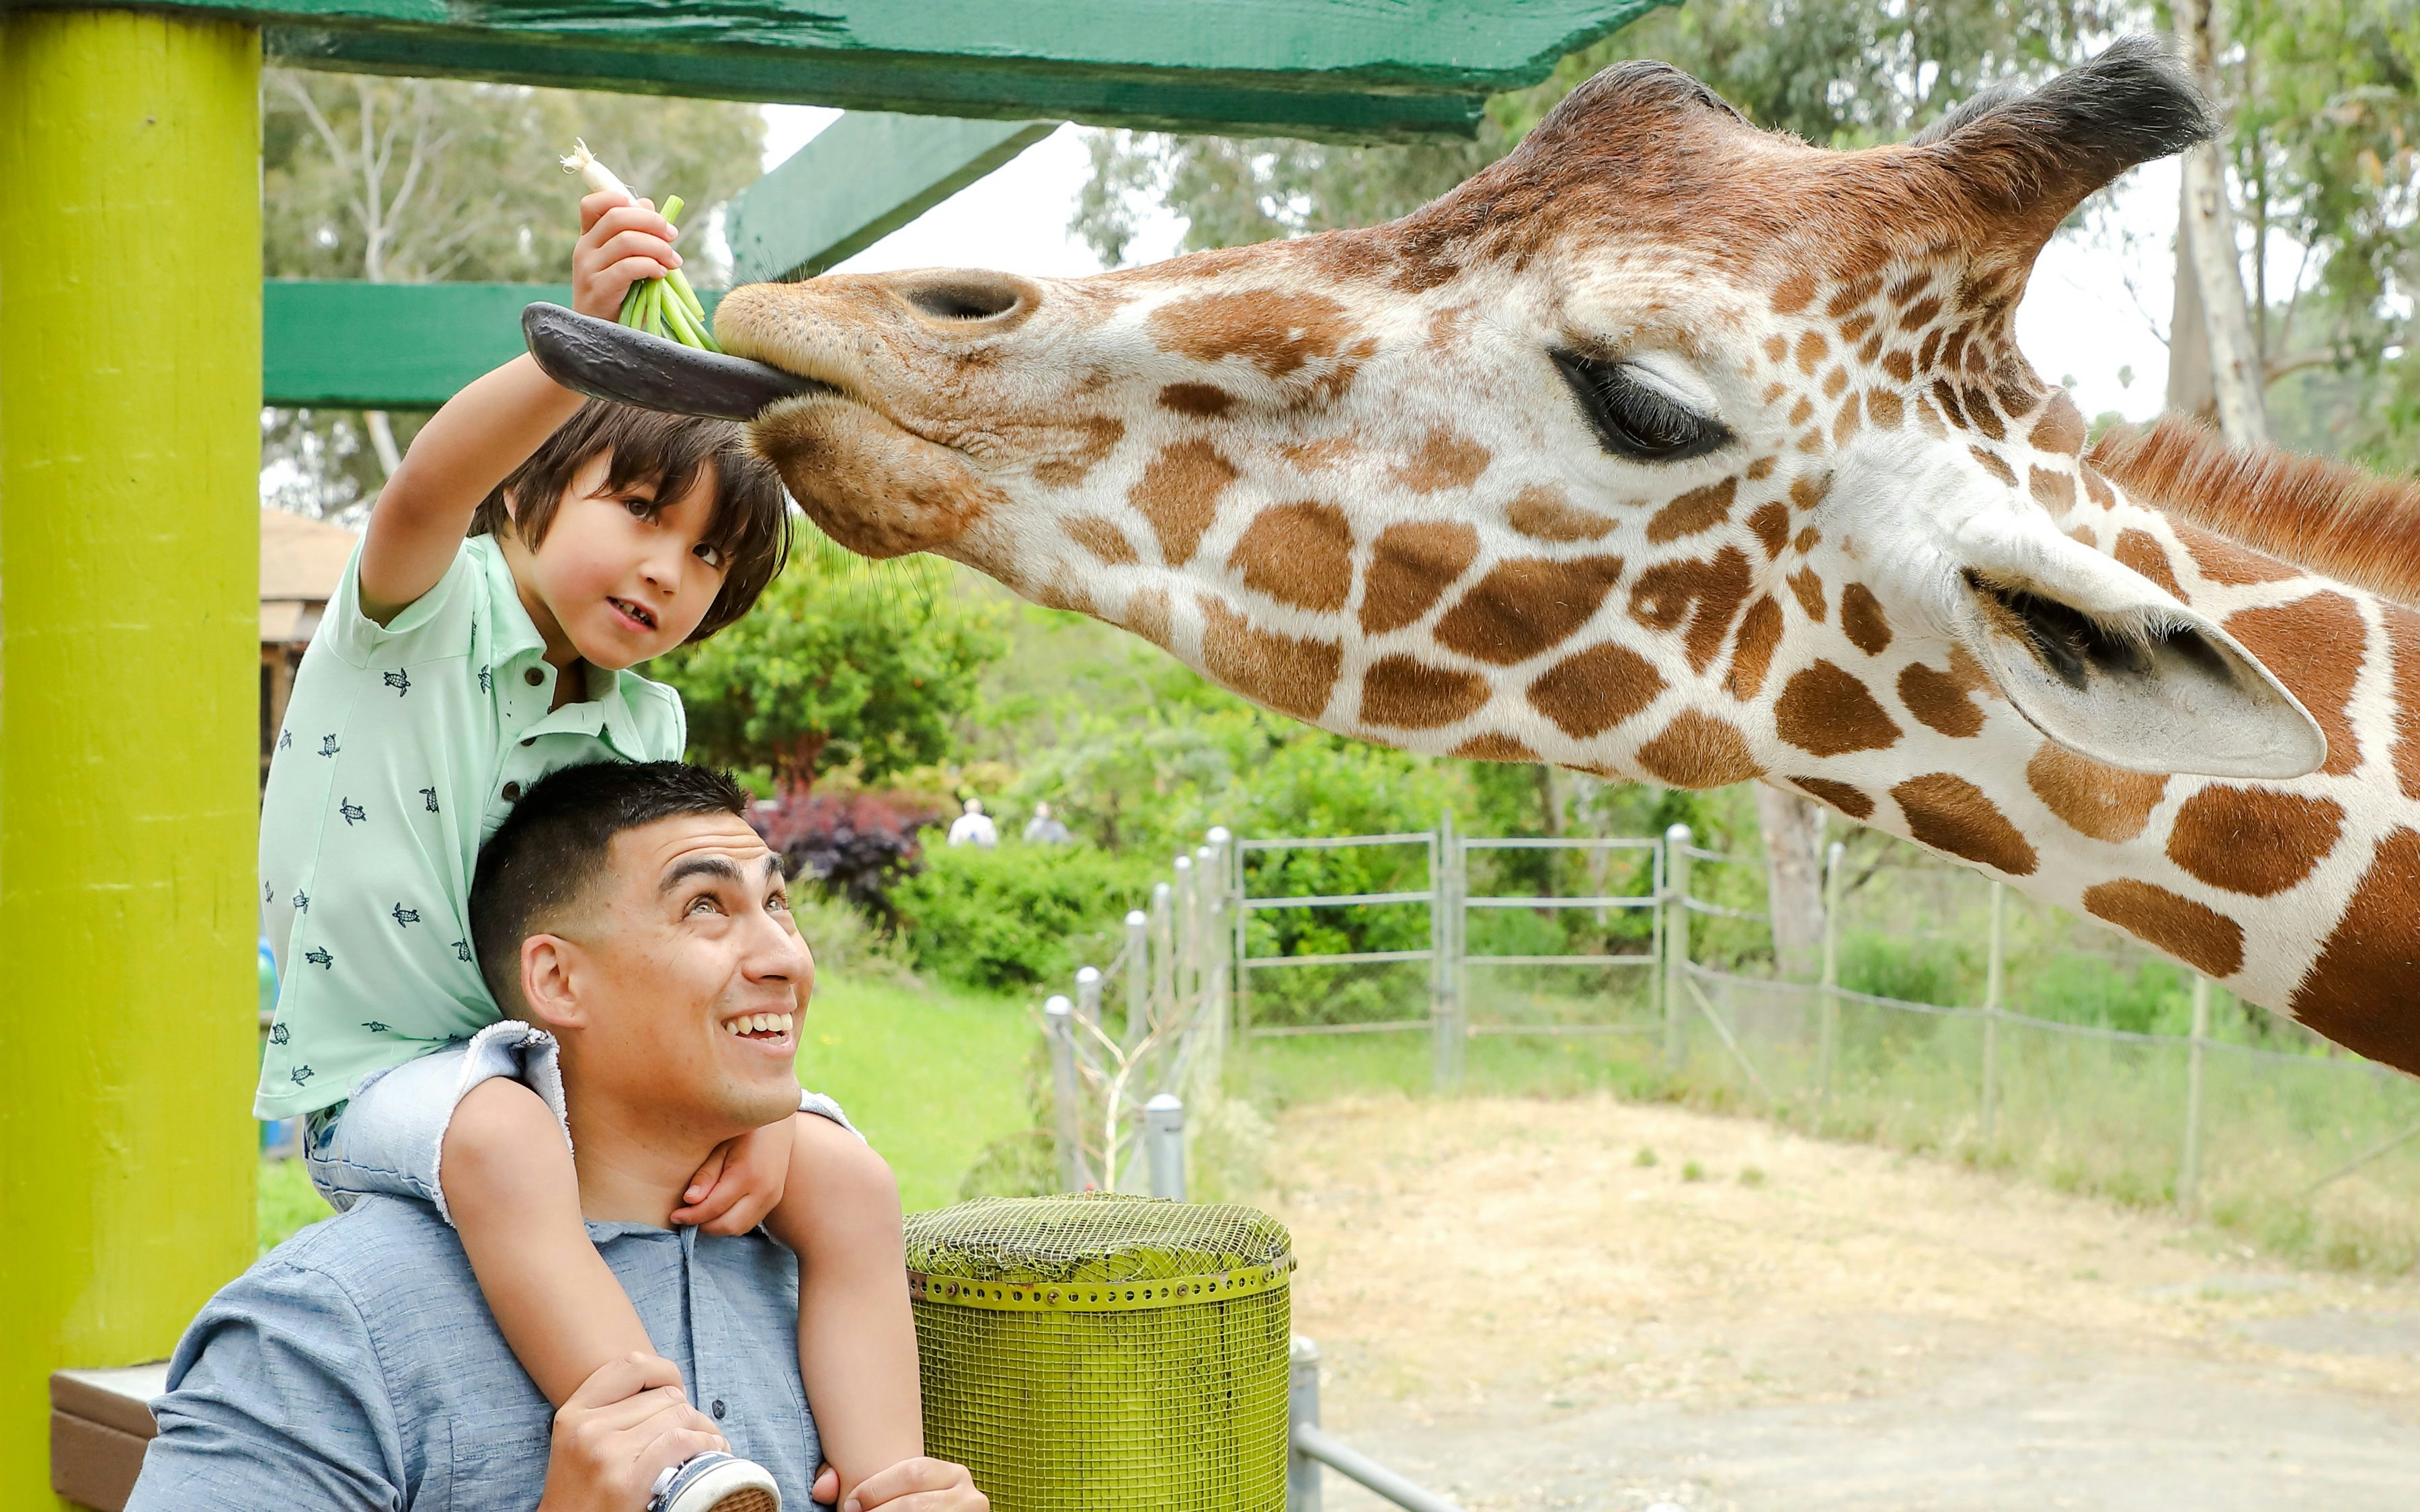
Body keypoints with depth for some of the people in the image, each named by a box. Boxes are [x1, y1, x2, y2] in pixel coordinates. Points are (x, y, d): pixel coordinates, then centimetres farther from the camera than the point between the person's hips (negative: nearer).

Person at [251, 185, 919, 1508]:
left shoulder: (648, 725, 10)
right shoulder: (422, 612, -7)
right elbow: (424, 490, -31)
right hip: (378, 1077, -6)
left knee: (840, 1174, -15)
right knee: (504, 1137, -40)